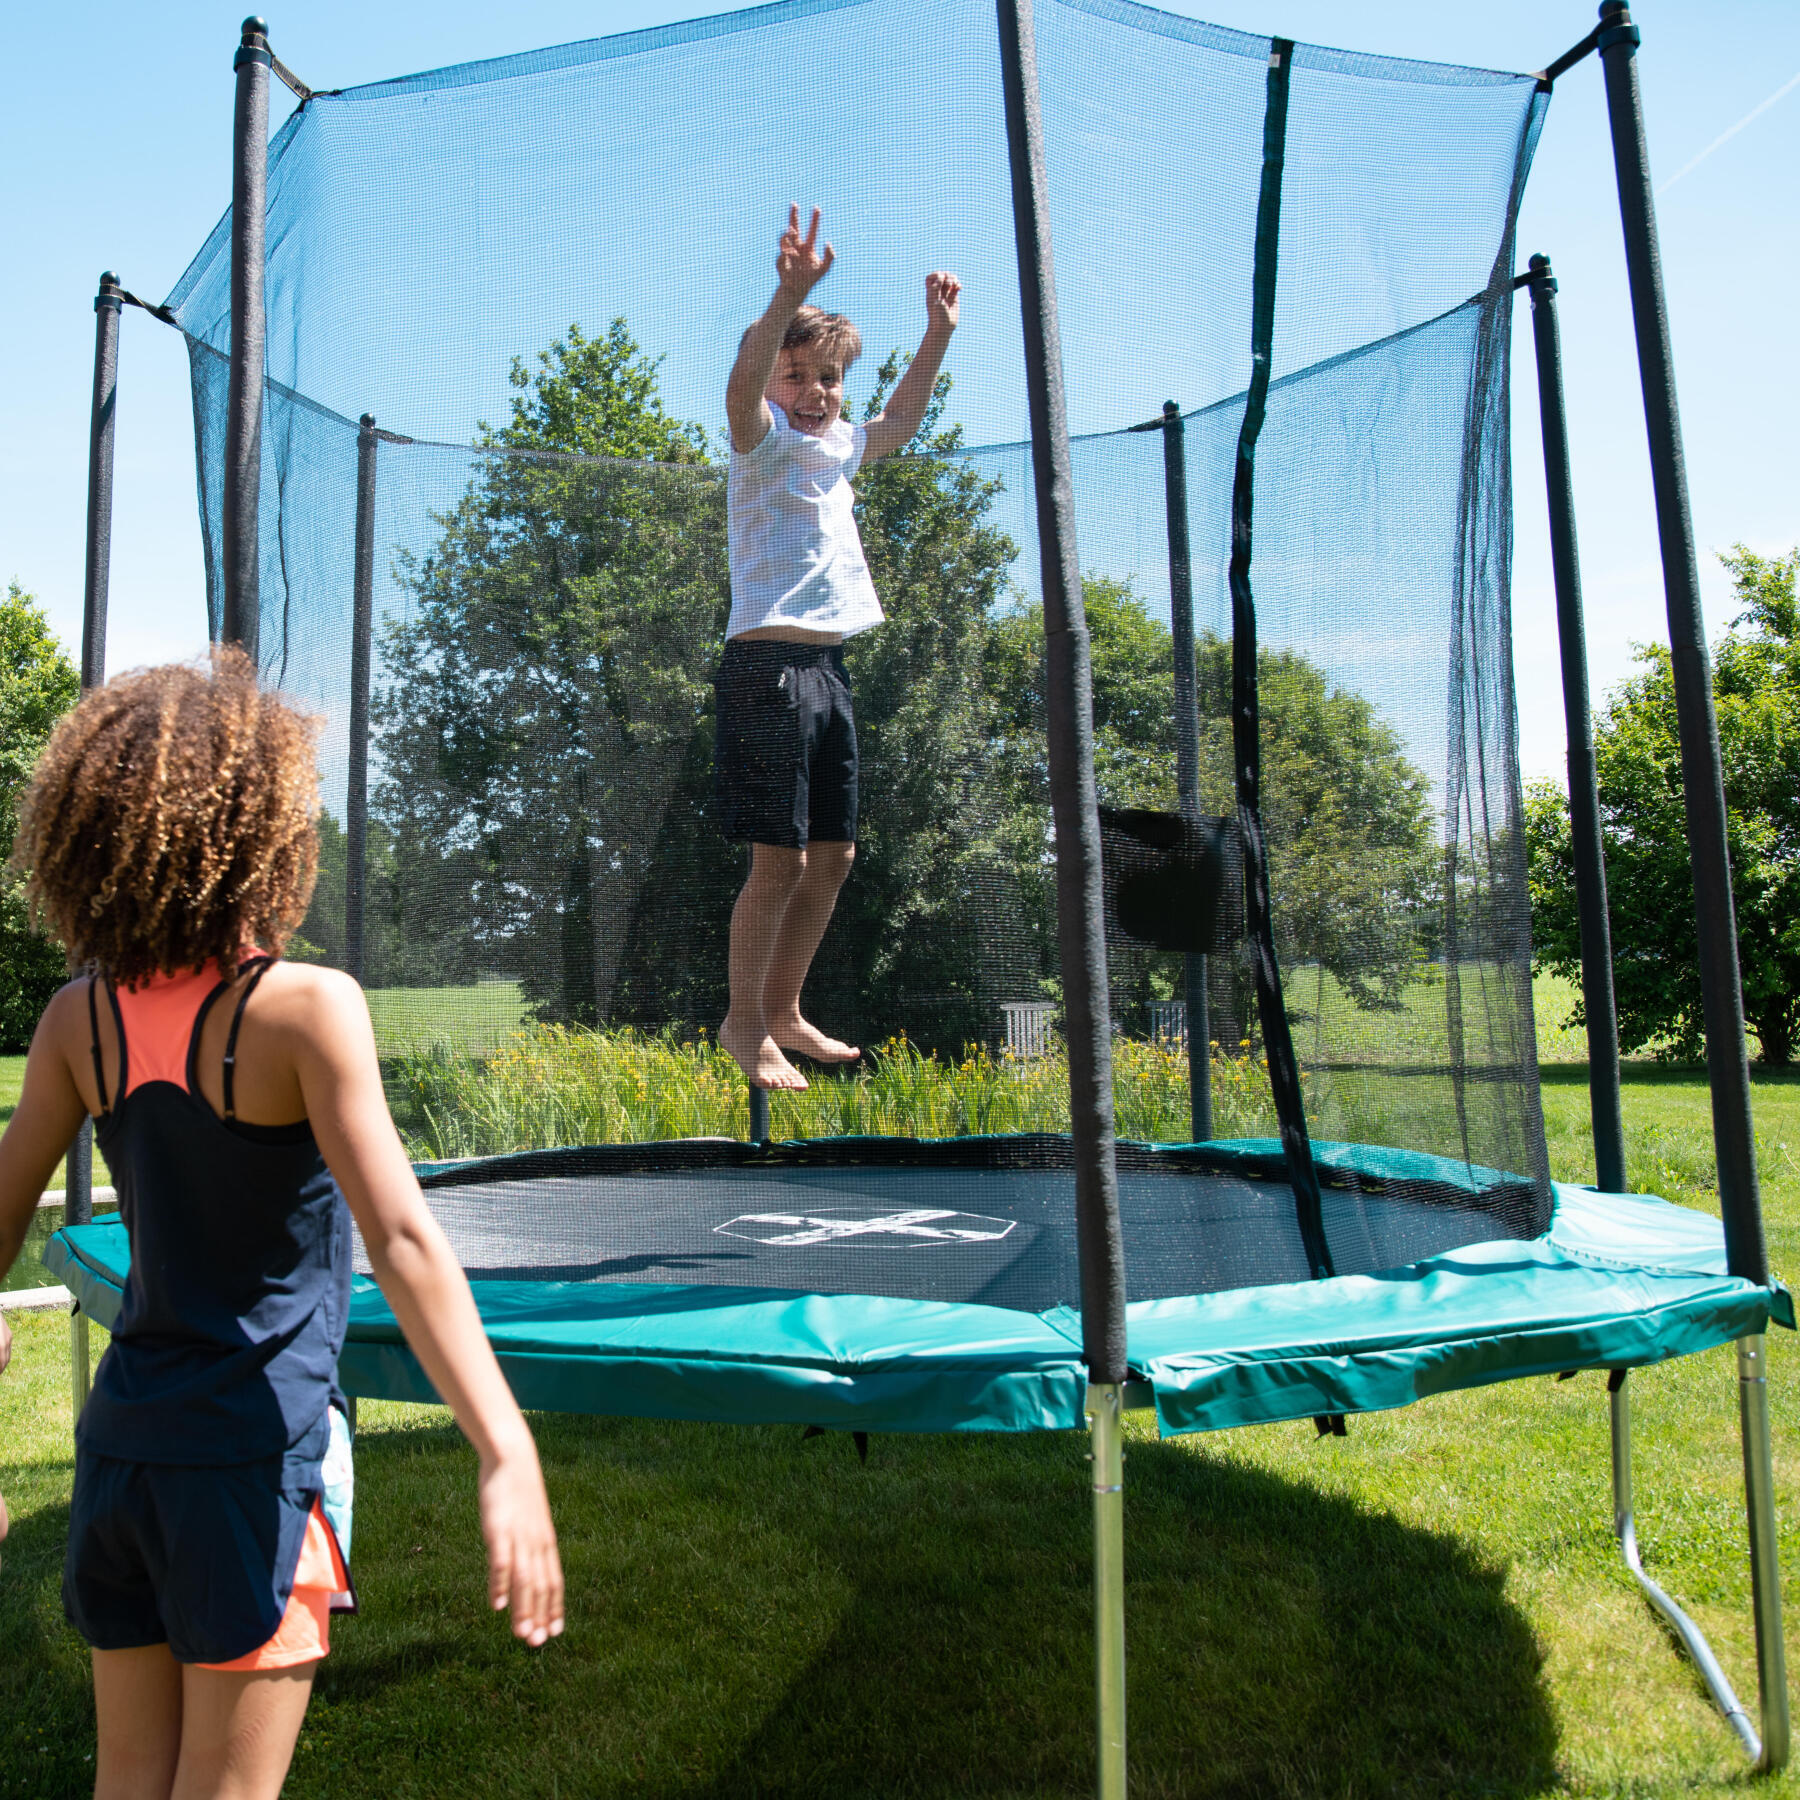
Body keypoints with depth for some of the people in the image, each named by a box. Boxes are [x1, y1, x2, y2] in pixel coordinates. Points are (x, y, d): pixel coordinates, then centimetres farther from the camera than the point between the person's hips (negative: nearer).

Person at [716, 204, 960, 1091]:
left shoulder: (838, 445, 19)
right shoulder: (765, 441, -4)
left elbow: (901, 421, 38)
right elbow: (741, 388, -27)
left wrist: (937, 334, 30)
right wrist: (790, 294, -41)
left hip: (827, 667, 8)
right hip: (769, 665, -8)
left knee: (833, 854, 11)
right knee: (780, 859, -8)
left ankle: (784, 1010, 24)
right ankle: (744, 1022, 8)